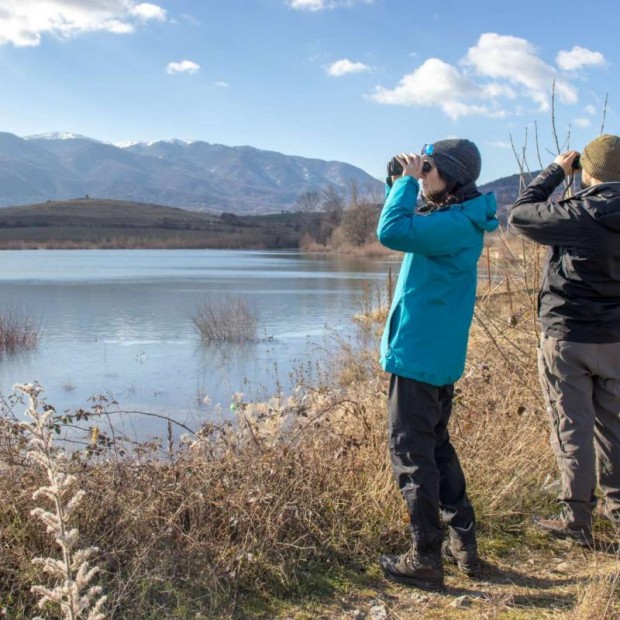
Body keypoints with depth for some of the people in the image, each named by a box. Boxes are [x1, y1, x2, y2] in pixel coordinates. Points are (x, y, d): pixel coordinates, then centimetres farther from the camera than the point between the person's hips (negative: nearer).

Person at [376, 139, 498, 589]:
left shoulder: (455, 223, -18)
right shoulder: (457, 219, 12)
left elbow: (392, 232, -30)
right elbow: (407, 227, 25)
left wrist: (408, 179, -17)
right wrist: (400, 183, 12)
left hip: (419, 356, -10)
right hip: (439, 354, 10)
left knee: (413, 454, -2)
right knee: (437, 447, 19)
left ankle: (425, 559, 6)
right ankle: (464, 542, 27)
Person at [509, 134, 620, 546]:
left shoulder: (580, 216, -19)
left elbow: (521, 214, -7)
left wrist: (556, 171, 3)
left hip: (568, 338, -6)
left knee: (573, 428, 2)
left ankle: (577, 519, 8)